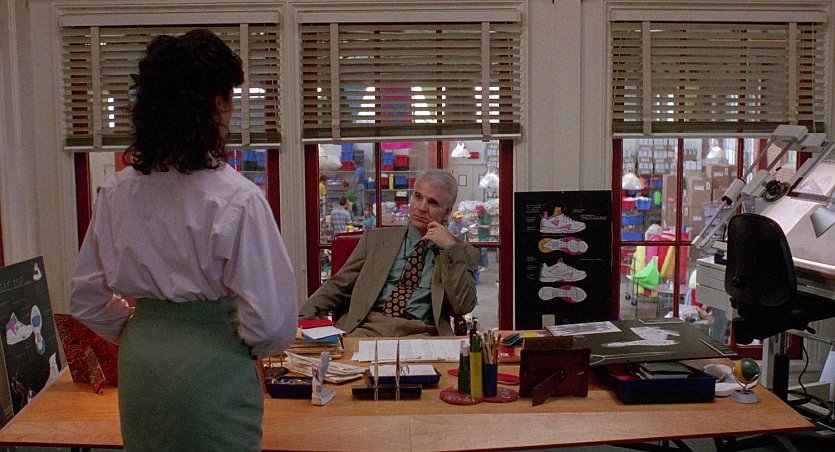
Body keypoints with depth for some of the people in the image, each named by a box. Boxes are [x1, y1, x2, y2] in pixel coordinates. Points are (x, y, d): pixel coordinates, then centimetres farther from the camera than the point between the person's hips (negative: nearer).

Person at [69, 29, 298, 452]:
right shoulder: (236, 198, -19)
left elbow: (86, 299, 7)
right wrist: (254, 345, 2)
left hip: (139, 364, 5)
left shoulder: (116, 191, -3)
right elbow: (271, 318, -19)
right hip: (211, 370, -5)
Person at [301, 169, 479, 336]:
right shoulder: (375, 239, 17)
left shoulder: (463, 252, 13)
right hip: (365, 327, 2)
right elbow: (337, 286, 14)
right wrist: (303, 318, -2)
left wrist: (450, 247, -5)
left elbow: (463, 308, -1)